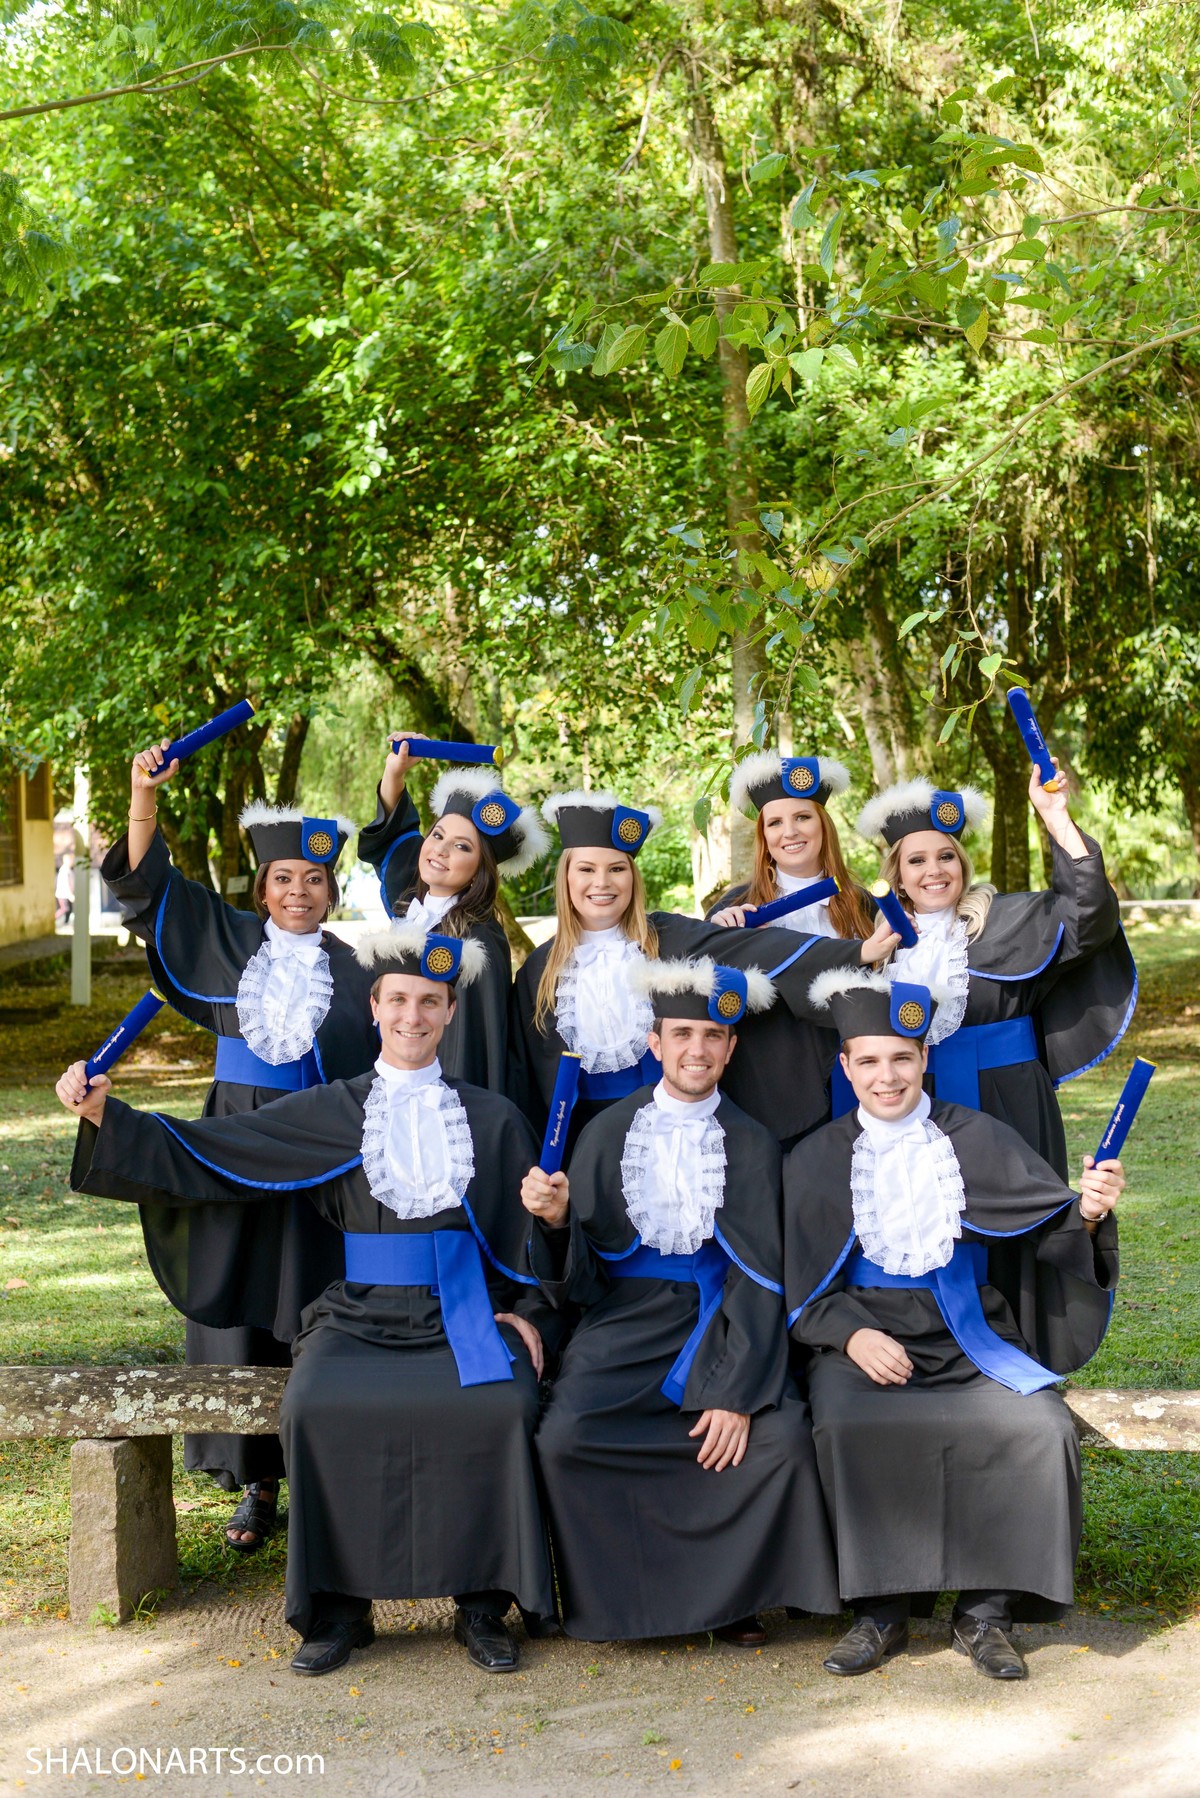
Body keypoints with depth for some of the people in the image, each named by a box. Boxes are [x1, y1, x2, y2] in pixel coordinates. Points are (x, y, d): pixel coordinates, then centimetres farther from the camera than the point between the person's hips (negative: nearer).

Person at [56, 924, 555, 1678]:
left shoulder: (494, 1119, 12)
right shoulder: (328, 1114, 11)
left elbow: (534, 1228, 14)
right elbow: (201, 1154, 8)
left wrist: (526, 1311, -1)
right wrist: (106, 1115, -2)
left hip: (466, 1315, 0)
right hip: (360, 1317, 0)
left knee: (503, 1407, -30)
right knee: (317, 1408, -30)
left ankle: (484, 1603, -12)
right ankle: (338, 1607, -10)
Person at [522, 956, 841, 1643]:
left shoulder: (754, 1145, 5)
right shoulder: (609, 1133, 6)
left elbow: (760, 1276, -2)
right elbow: (577, 1279, 5)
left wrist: (737, 1390, -14)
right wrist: (557, 1219, -18)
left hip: (720, 1324, 0)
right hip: (626, 1322, 0)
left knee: (784, 1436, -26)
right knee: (566, 1436, -26)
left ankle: (730, 1592, 0)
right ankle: (611, 1602, -1)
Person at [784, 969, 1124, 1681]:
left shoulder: (979, 1141, 6)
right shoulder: (816, 1162, 7)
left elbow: (1051, 1227, -3)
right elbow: (803, 1288, 4)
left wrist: (1088, 1211, -26)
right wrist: (852, 1334, -16)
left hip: (971, 1341, 1)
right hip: (862, 1339, 0)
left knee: (1041, 1428, -26)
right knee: (847, 1427, -32)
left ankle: (985, 1610, -10)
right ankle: (882, 1610, -14)